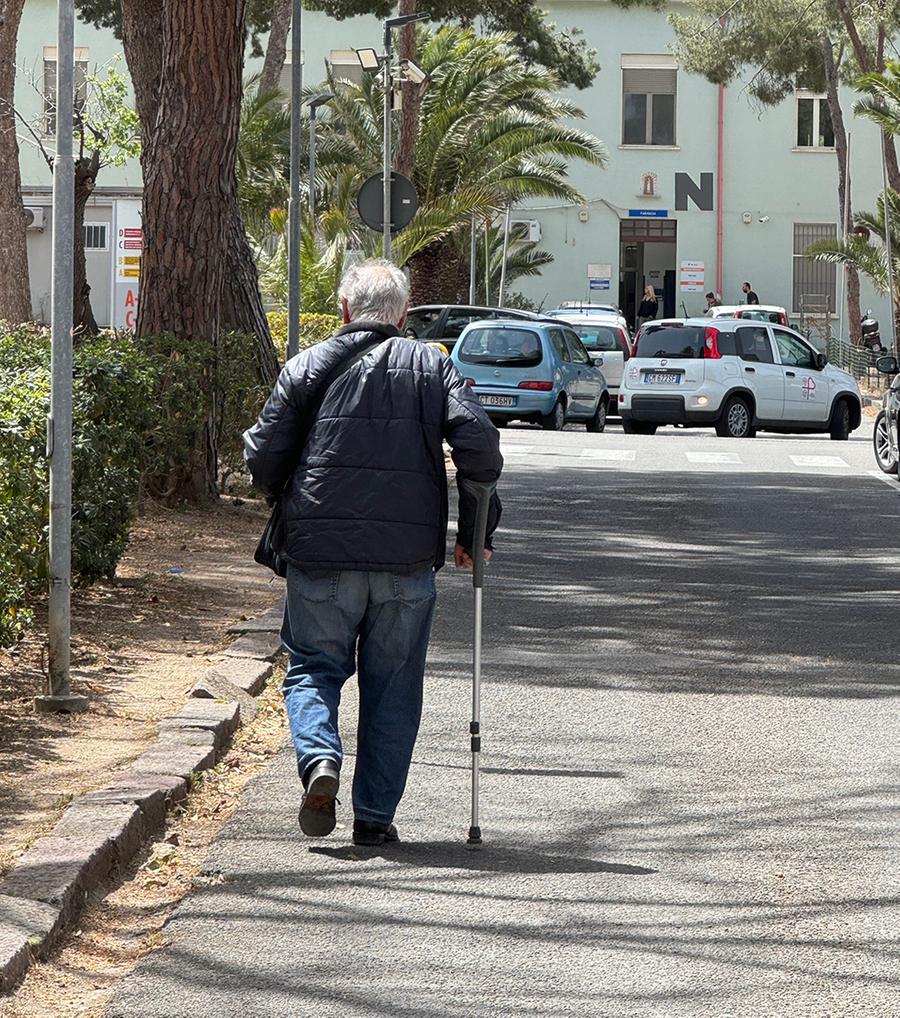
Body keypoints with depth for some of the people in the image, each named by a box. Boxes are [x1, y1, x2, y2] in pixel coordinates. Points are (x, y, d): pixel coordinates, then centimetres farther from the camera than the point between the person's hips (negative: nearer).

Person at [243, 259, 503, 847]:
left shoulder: (309, 366, 5)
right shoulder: (433, 367, 6)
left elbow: (263, 455, 3)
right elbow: (480, 445, -5)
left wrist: (288, 506, 24)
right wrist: (475, 532, 4)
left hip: (321, 554, 0)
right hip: (408, 556, 0)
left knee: (314, 667, 13)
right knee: (393, 685, 10)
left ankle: (320, 758, -15)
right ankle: (375, 816, 9)